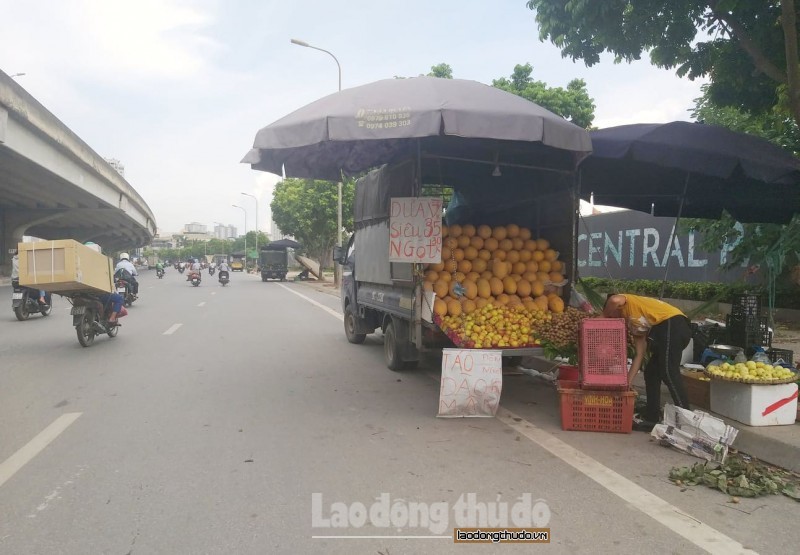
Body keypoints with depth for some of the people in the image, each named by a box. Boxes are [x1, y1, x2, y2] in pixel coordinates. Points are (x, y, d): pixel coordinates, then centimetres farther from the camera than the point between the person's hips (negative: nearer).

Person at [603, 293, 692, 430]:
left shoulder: (626, 303, 11)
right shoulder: (633, 326, 28)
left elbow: (614, 300, -17)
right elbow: (640, 355, 22)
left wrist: (603, 318, 1)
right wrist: (627, 381, 19)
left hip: (673, 325, -9)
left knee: (669, 372, -13)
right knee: (651, 373, 12)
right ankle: (652, 419, 14)